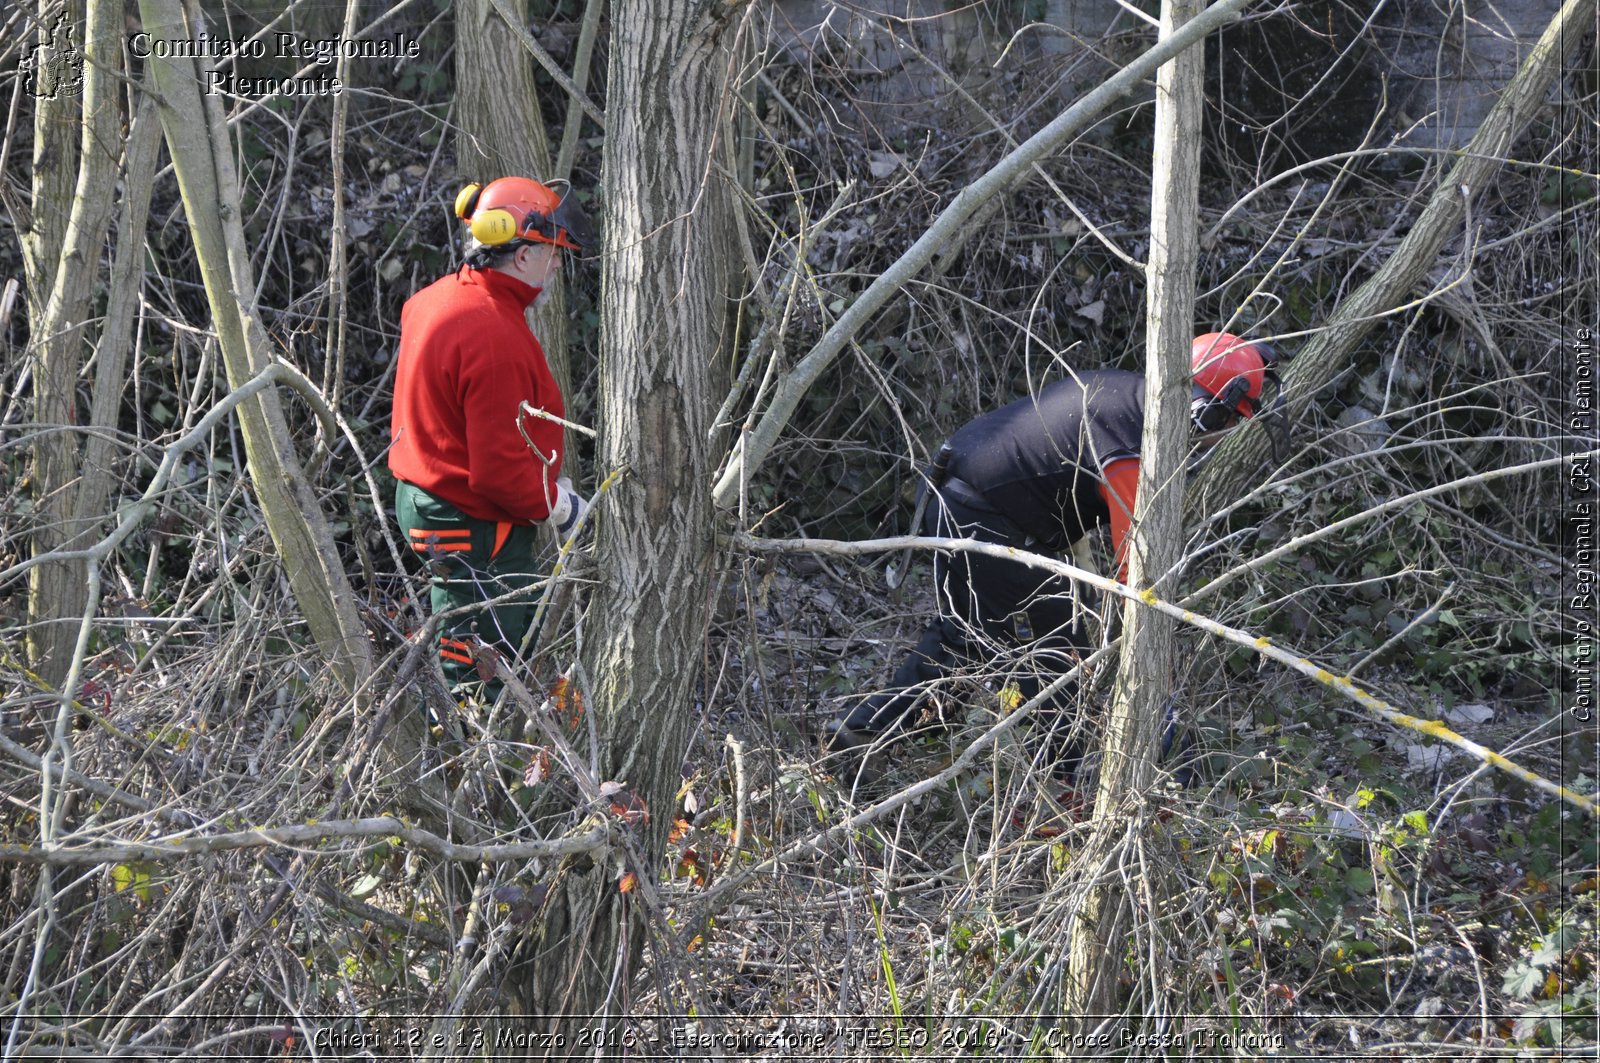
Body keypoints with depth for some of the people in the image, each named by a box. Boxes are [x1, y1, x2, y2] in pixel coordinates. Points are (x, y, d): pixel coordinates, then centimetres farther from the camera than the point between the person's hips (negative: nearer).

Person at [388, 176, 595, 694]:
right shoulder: (495, 338, -25)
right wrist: (561, 508, -8)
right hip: (473, 528, -11)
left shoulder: (436, 299, 7)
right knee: (479, 676, -5)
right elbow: (499, 470, -26)